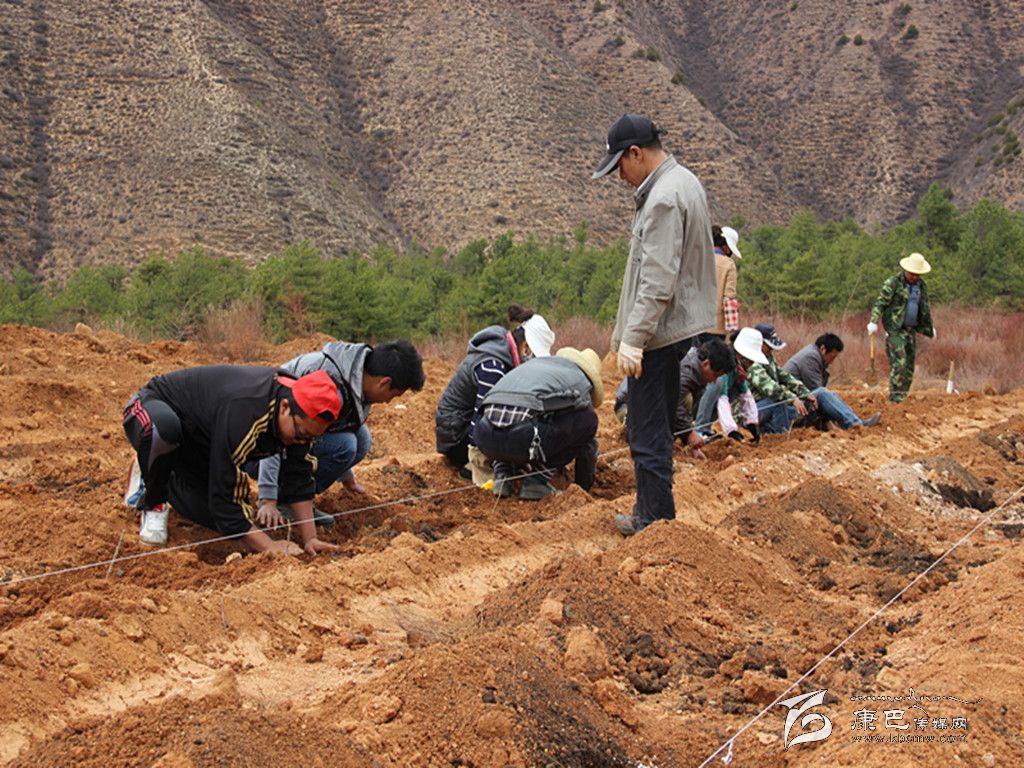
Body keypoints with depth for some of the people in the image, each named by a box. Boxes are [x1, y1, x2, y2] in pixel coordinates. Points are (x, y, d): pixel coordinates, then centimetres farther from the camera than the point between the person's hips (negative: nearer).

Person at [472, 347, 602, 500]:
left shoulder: (535, 362, 38)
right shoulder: (580, 382, 24)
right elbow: (588, 447, 31)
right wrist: (584, 487, 49)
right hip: (524, 435, -6)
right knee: (588, 418, 16)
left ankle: (502, 474, 19)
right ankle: (538, 479, 9)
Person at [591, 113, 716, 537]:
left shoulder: (664, 198, -19)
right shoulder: (684, 182, 14)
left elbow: (658, 281, -24)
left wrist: (633, 339, -23)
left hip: (658, 333, -11)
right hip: (679, 327, 11)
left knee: (648, 435, -4)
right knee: (657, 428, 17)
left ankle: (656, 524, 2)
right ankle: (648, 514, 26)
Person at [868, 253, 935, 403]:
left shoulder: (922, 286, 13)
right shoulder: (894, 282, -8)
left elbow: (925, 310, 25)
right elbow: (880, 302, -12)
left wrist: (929, 328, 30)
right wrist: (874, 322, -23)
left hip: (911, 330, 7)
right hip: (895, 330, -7)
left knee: (909, 365, 6)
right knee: (899, 364, -15)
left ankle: (902, 396, 14)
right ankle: (895, 398, -13)